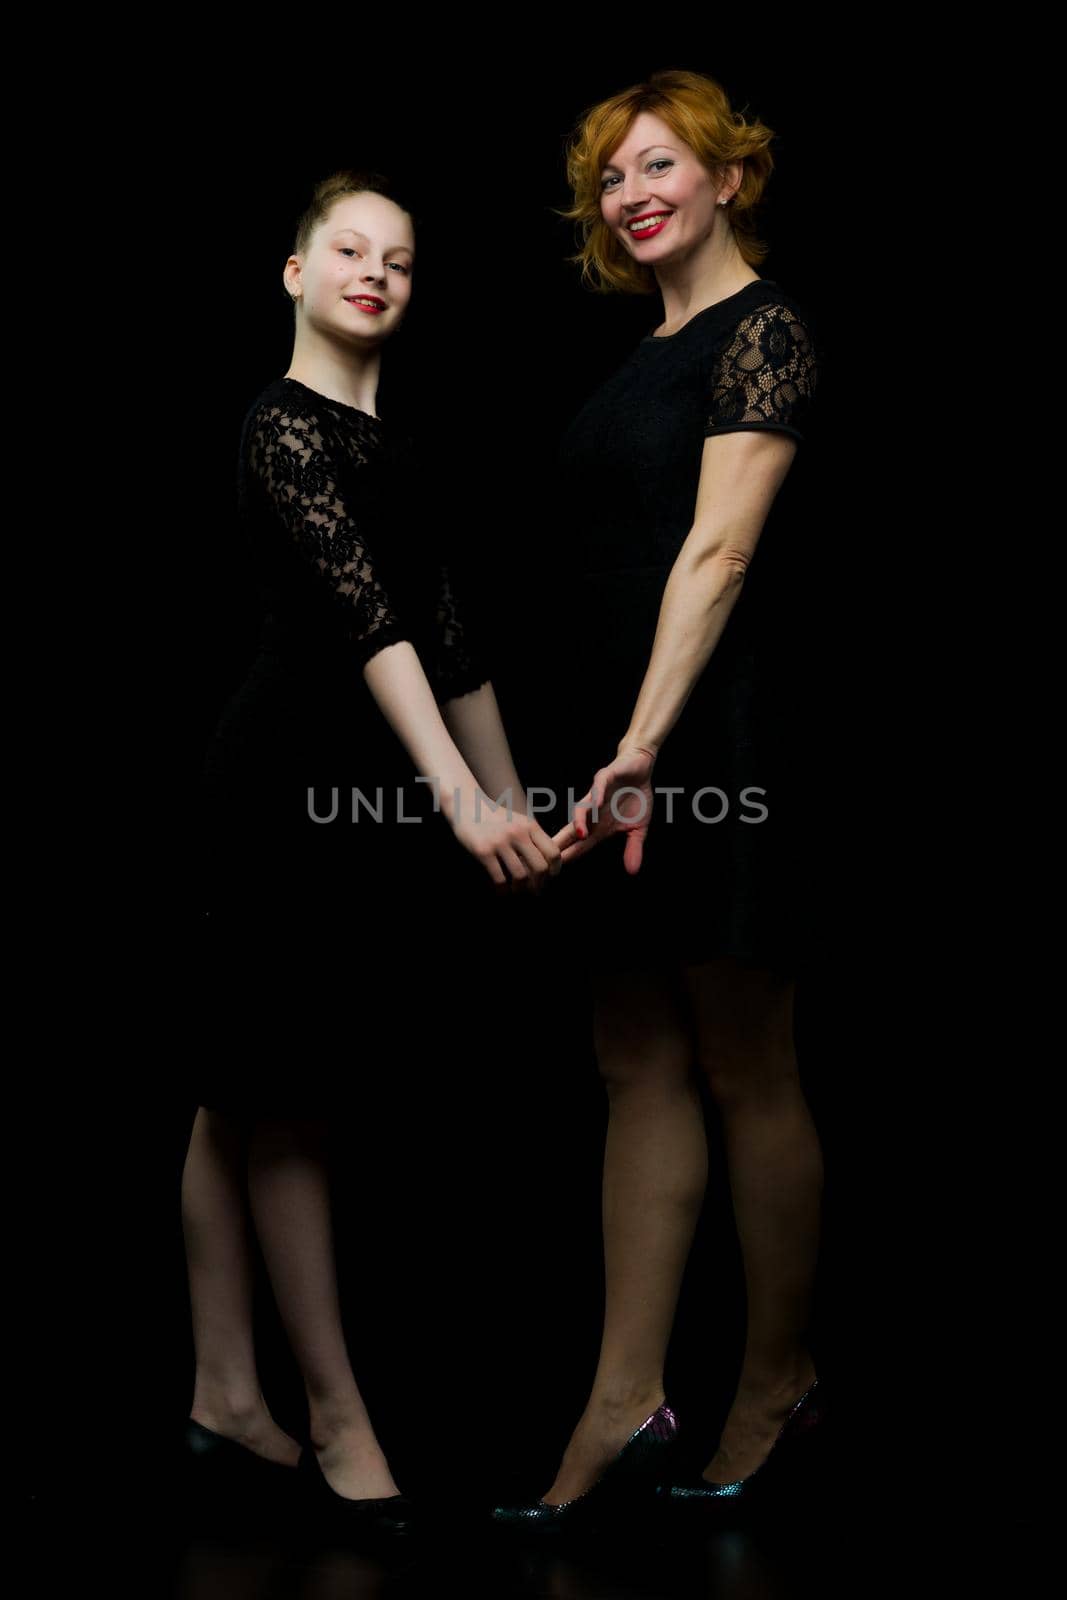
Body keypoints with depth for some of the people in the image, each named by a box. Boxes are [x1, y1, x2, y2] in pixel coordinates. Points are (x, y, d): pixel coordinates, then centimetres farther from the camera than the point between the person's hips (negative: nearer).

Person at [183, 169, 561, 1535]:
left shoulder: (387, 441, 16)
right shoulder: (287, 428, -11)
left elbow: (444, 633, 16)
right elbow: (365, 616, -24)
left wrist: (510, 797, 15)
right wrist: (462, 800, -33)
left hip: (355, 789, 9)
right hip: (289, 783, -9)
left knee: (245, 1102, 12)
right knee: (279, 1102, 1)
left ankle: (226, 1402, 20)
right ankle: (336, 1418, 9)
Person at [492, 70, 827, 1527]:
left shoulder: (765, 327, -6)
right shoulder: (655, 350, 19)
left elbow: (721, 548, -18)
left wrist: (647, 744, -25)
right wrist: (612, 751, 8)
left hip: (718, 737, -8)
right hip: (623, 743, 8)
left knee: (747, 1072, 2)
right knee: (641, 1073, 6)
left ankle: (781, 1384, 17)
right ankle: (625, 1408, 9)